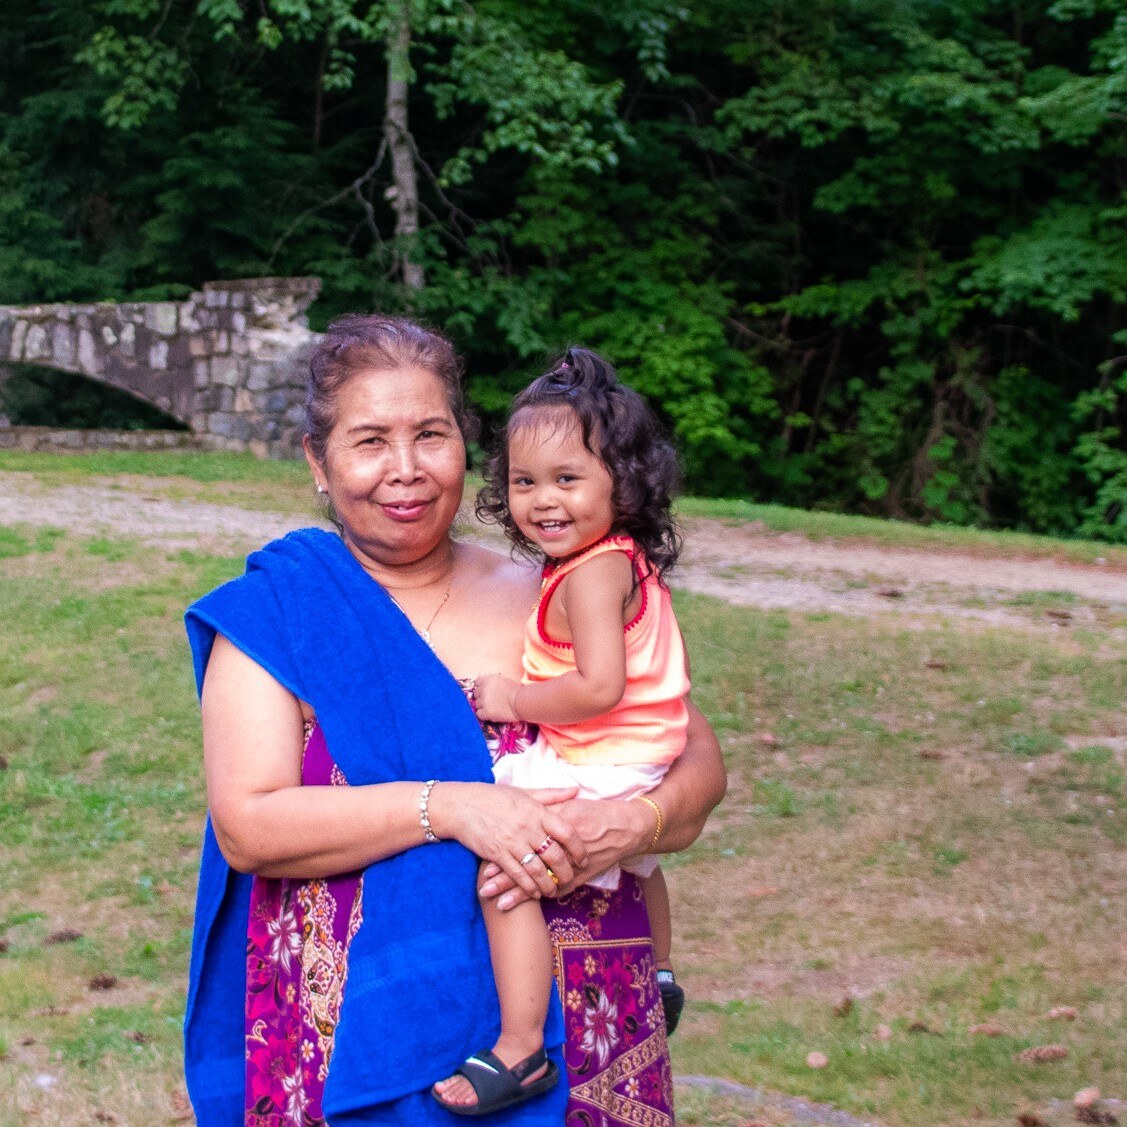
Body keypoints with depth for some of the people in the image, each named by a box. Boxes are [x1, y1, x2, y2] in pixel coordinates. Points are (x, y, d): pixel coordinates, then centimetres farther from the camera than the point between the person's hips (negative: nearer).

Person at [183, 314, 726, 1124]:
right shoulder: (271, 619, -1)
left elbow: (700, 763, 5)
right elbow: (247, 827, -12)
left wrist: (630, 824, -17)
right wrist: (445, 806, -23)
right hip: (358, 1047, -2)